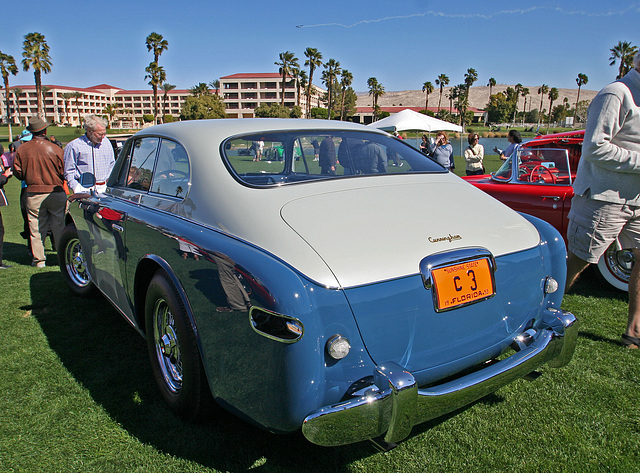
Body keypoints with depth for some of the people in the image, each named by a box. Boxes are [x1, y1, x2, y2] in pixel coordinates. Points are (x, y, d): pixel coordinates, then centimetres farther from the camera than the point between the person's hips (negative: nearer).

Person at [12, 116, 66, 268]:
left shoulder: (21, 150, -4)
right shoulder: (54, 149, -11)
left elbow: (18, 173, 3)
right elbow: (64, 173, -7)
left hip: (33, 194, 2)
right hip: (55, 193, -2)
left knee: (36, 229, 10)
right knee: (60, 227, 8)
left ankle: (39, 259, 15)